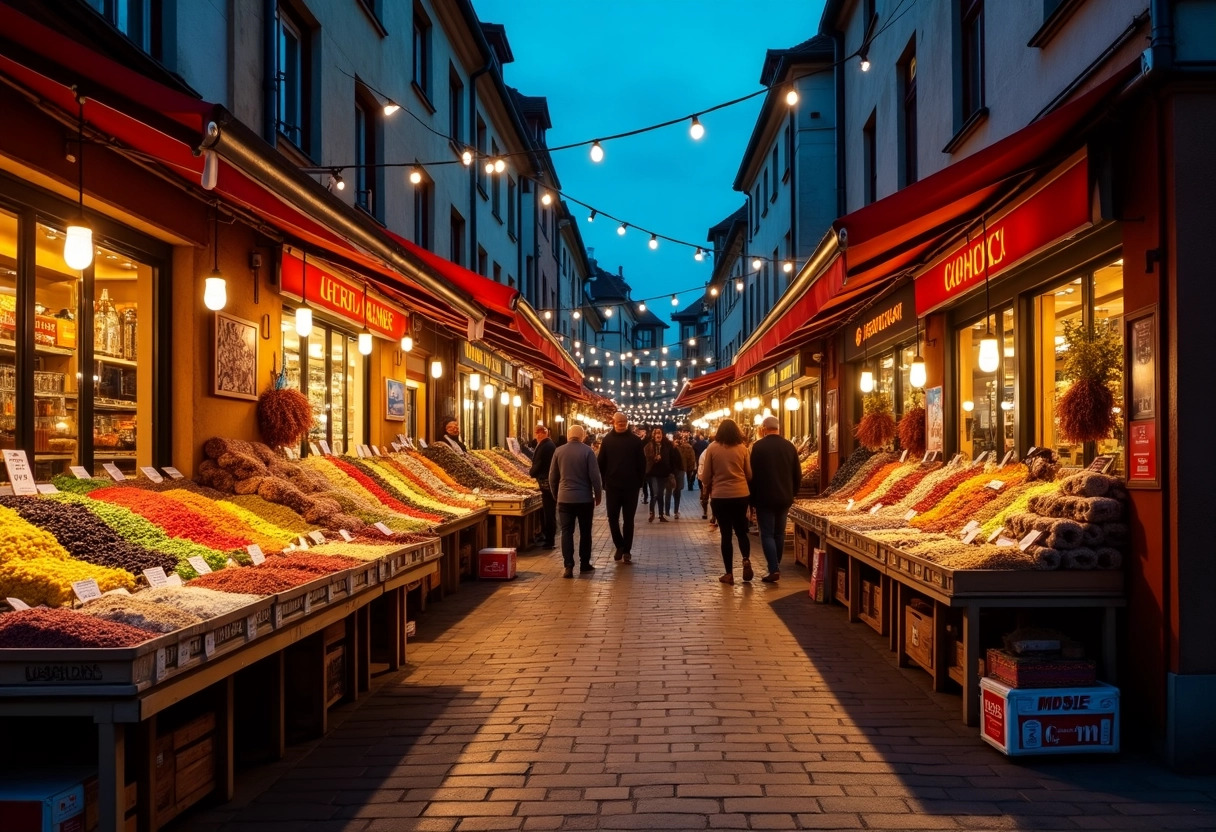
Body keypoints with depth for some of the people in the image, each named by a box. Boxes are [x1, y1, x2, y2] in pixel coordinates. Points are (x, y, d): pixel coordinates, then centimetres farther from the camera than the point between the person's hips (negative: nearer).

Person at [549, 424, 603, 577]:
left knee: (567, 532, 3)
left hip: (565, 498, 1)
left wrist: (555, 495, 20)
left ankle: (568, 566, -7)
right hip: (585, 498, -1)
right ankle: (584, 564, 18)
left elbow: (552, 477, 7)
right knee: (585, 532, 12)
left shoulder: (559, 451, 1)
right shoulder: (587, 451, -7)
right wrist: (598, 495, 3)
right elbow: (595, 476, -9)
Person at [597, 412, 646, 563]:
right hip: (612, 486, 1)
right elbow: (601, 463, 3)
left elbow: (641, 463, 0)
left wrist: (639, 483, -2)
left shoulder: (635, 440, -3)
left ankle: (627, 550, 14)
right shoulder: (607, 440, 1)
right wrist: (605, 482, 0)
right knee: (613, 518, 5)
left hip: (631, 486, -1)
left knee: (628, 520, 5)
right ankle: (620, 546, 24)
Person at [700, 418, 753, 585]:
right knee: (741, 531, 16)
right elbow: (749, 474, 7)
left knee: (726, 534, 7)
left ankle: (729, 573, 8)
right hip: (741, 495, 1)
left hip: (720, 496, -1)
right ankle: (746, 560, -9)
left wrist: (709, 490, 20)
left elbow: (706, 476, 1)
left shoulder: (712, 448, -6)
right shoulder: (742, 448, -2)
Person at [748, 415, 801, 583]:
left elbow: (752, 474, -9)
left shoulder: (758, 446, -11)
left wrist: (752, 498, -1)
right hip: (785, 497, 5)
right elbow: (797, 474, 7)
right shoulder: (789, 446, 3)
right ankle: (776, 566, 23)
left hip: (764, 497, -5)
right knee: (779, 533, 15)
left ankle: (774, 570, -11)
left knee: (767, 534, -1)